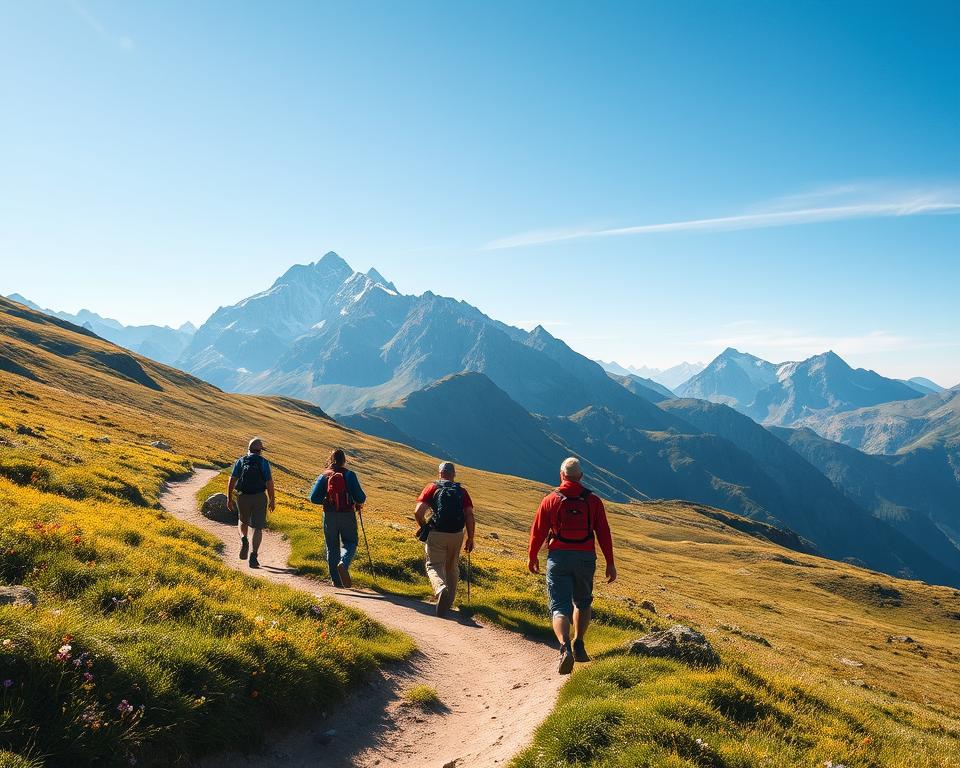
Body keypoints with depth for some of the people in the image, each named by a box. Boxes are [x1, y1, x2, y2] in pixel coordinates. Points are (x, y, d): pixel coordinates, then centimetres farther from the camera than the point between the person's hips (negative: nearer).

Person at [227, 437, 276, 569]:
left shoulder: (241, 461, 4)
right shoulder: (263, 462, -1)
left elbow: (232, 480, -1)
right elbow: (269, 482, -6)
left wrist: (229, 498, 5)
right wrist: (272, 500, 1)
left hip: (243, 497, 2)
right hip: (259, 498, -2)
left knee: (243, 521, 26)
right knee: (258, 528, 5)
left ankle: (243, 539, -2)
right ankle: (253, 555, -5)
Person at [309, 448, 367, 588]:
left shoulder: (324, 476, 0)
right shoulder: (349, 475, -6)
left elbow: (314, 498, -4)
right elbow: (360, 497, -11)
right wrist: (359, 504, 12)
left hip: (329, 516, 2)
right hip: (347, 515, -2)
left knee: (332, 547, 12)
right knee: (349, 543, 11)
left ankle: (336, 580, 11)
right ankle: (344, 564, -20)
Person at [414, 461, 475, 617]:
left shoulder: (432, 487, 4)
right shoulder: (462, 491, 9)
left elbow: (418, 512, -6)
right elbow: (469, 515, -2)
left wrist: (425, 529, 9)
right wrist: (470, 539, 3)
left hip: (436, 534, -3)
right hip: (457, 535, 3)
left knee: (434, 566, 1)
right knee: (452, 568, 19)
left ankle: (441, 588, -28)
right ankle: (449, 601, 26)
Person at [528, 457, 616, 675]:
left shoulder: (550, 500, -1)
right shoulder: (593, 500, 1)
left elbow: (538, 531, 1)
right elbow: (604, 533, 0)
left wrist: (532, 557, 14)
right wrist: (610, 563, 5)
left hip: (559, 557, -2)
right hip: (586, 558, 2)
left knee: (560, 606, -1)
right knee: (583, 602, 24)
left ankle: (565, 648, -22)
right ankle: (579, 645, 21)